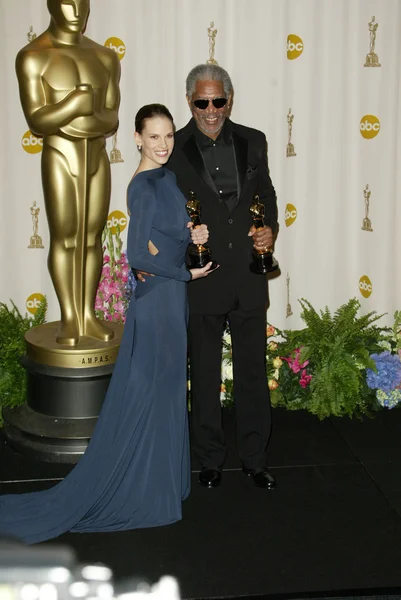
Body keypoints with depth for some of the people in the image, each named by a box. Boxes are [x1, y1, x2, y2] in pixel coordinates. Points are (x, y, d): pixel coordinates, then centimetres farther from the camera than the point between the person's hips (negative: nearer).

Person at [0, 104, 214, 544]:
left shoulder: (166, 177, 9)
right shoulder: (143, 186, -19)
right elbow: (138, 255, -24)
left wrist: (190, 235, -3)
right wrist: (187, 272, -14)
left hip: (170, 294, 9)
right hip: (156, 297, -9)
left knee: (166, 389, 17)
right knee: (147, 392, 0)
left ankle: (158, 476, 32)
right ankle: (138, 490, 13)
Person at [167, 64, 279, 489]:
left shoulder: (253, 142, 4)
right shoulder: (174, 150, -4)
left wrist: (271, 229, -5)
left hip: (249, 278, 3)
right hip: (202, 280, -2)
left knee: (253, 371, 12)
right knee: (205, 375, 12)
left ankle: (254, 458, 27)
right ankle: (210, 459, 28)